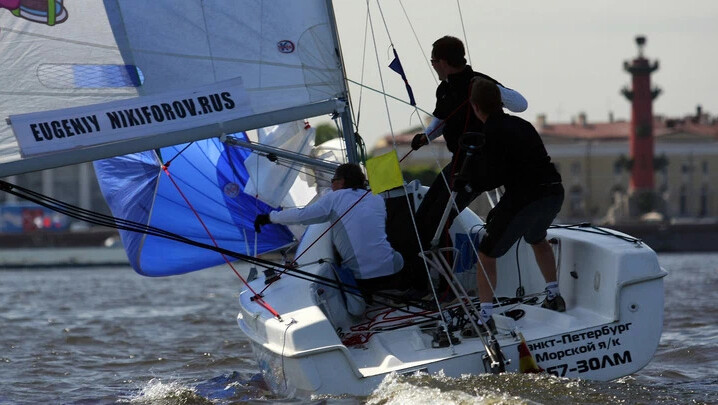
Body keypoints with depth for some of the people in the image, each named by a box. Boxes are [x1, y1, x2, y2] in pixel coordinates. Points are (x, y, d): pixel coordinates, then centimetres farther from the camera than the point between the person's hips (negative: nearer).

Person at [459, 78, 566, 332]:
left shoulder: (493, 133, -9)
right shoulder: (521, 126, 15)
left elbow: (493, 178, -14)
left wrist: (468, 183, 5)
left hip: (523, 197, -8)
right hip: (554, 191, 8)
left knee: (487, 254, 4)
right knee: (537, 239, 37)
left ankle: (485, 316, -5)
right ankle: (554, 297, 39)